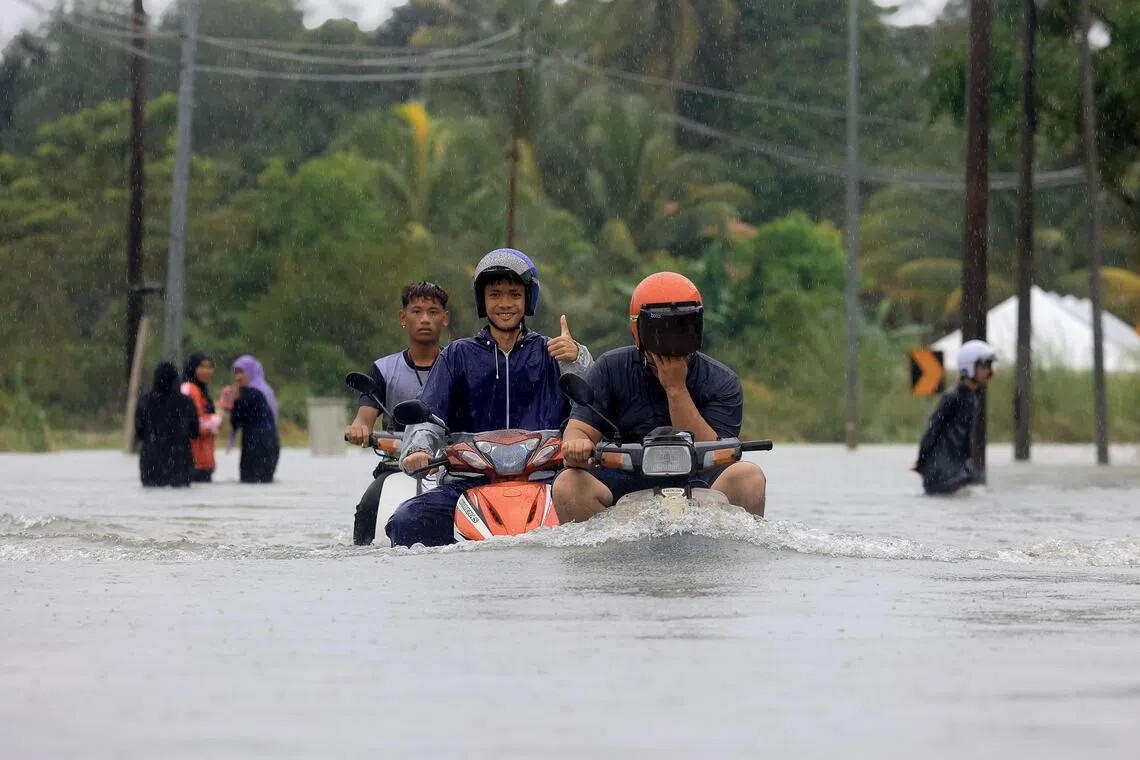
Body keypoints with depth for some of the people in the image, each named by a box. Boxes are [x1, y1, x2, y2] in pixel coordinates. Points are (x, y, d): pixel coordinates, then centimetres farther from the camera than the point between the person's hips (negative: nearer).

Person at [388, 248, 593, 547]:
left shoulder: (550, 353, 15)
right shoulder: (458, 355, 18)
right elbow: (428, 412, 7)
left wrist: (577, 361, -18)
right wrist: (418, 449, -15)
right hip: (469, 481, 1)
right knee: (405, 523, -24)